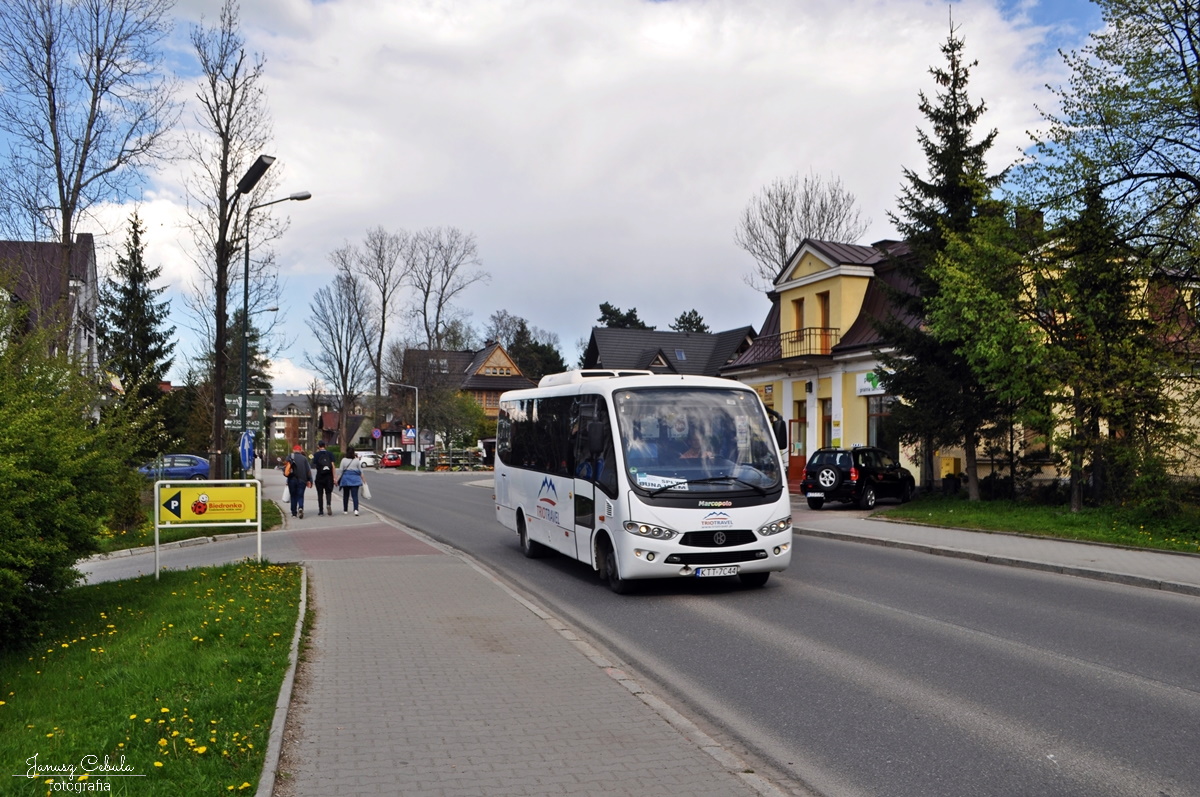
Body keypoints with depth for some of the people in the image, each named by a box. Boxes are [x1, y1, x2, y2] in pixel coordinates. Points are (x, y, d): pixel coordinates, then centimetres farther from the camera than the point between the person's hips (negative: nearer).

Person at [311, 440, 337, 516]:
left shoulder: (316, 455, -1)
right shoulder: (330, 454, 2)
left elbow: (314, 466, 2)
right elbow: (333, 465, -4)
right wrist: (334, 477, -5)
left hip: (319, 477, -1)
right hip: (329, 476, 1)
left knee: (320, 494, 8)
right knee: (328, 492, 8)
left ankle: (321, 510, 8)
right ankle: (329, 504, -19)